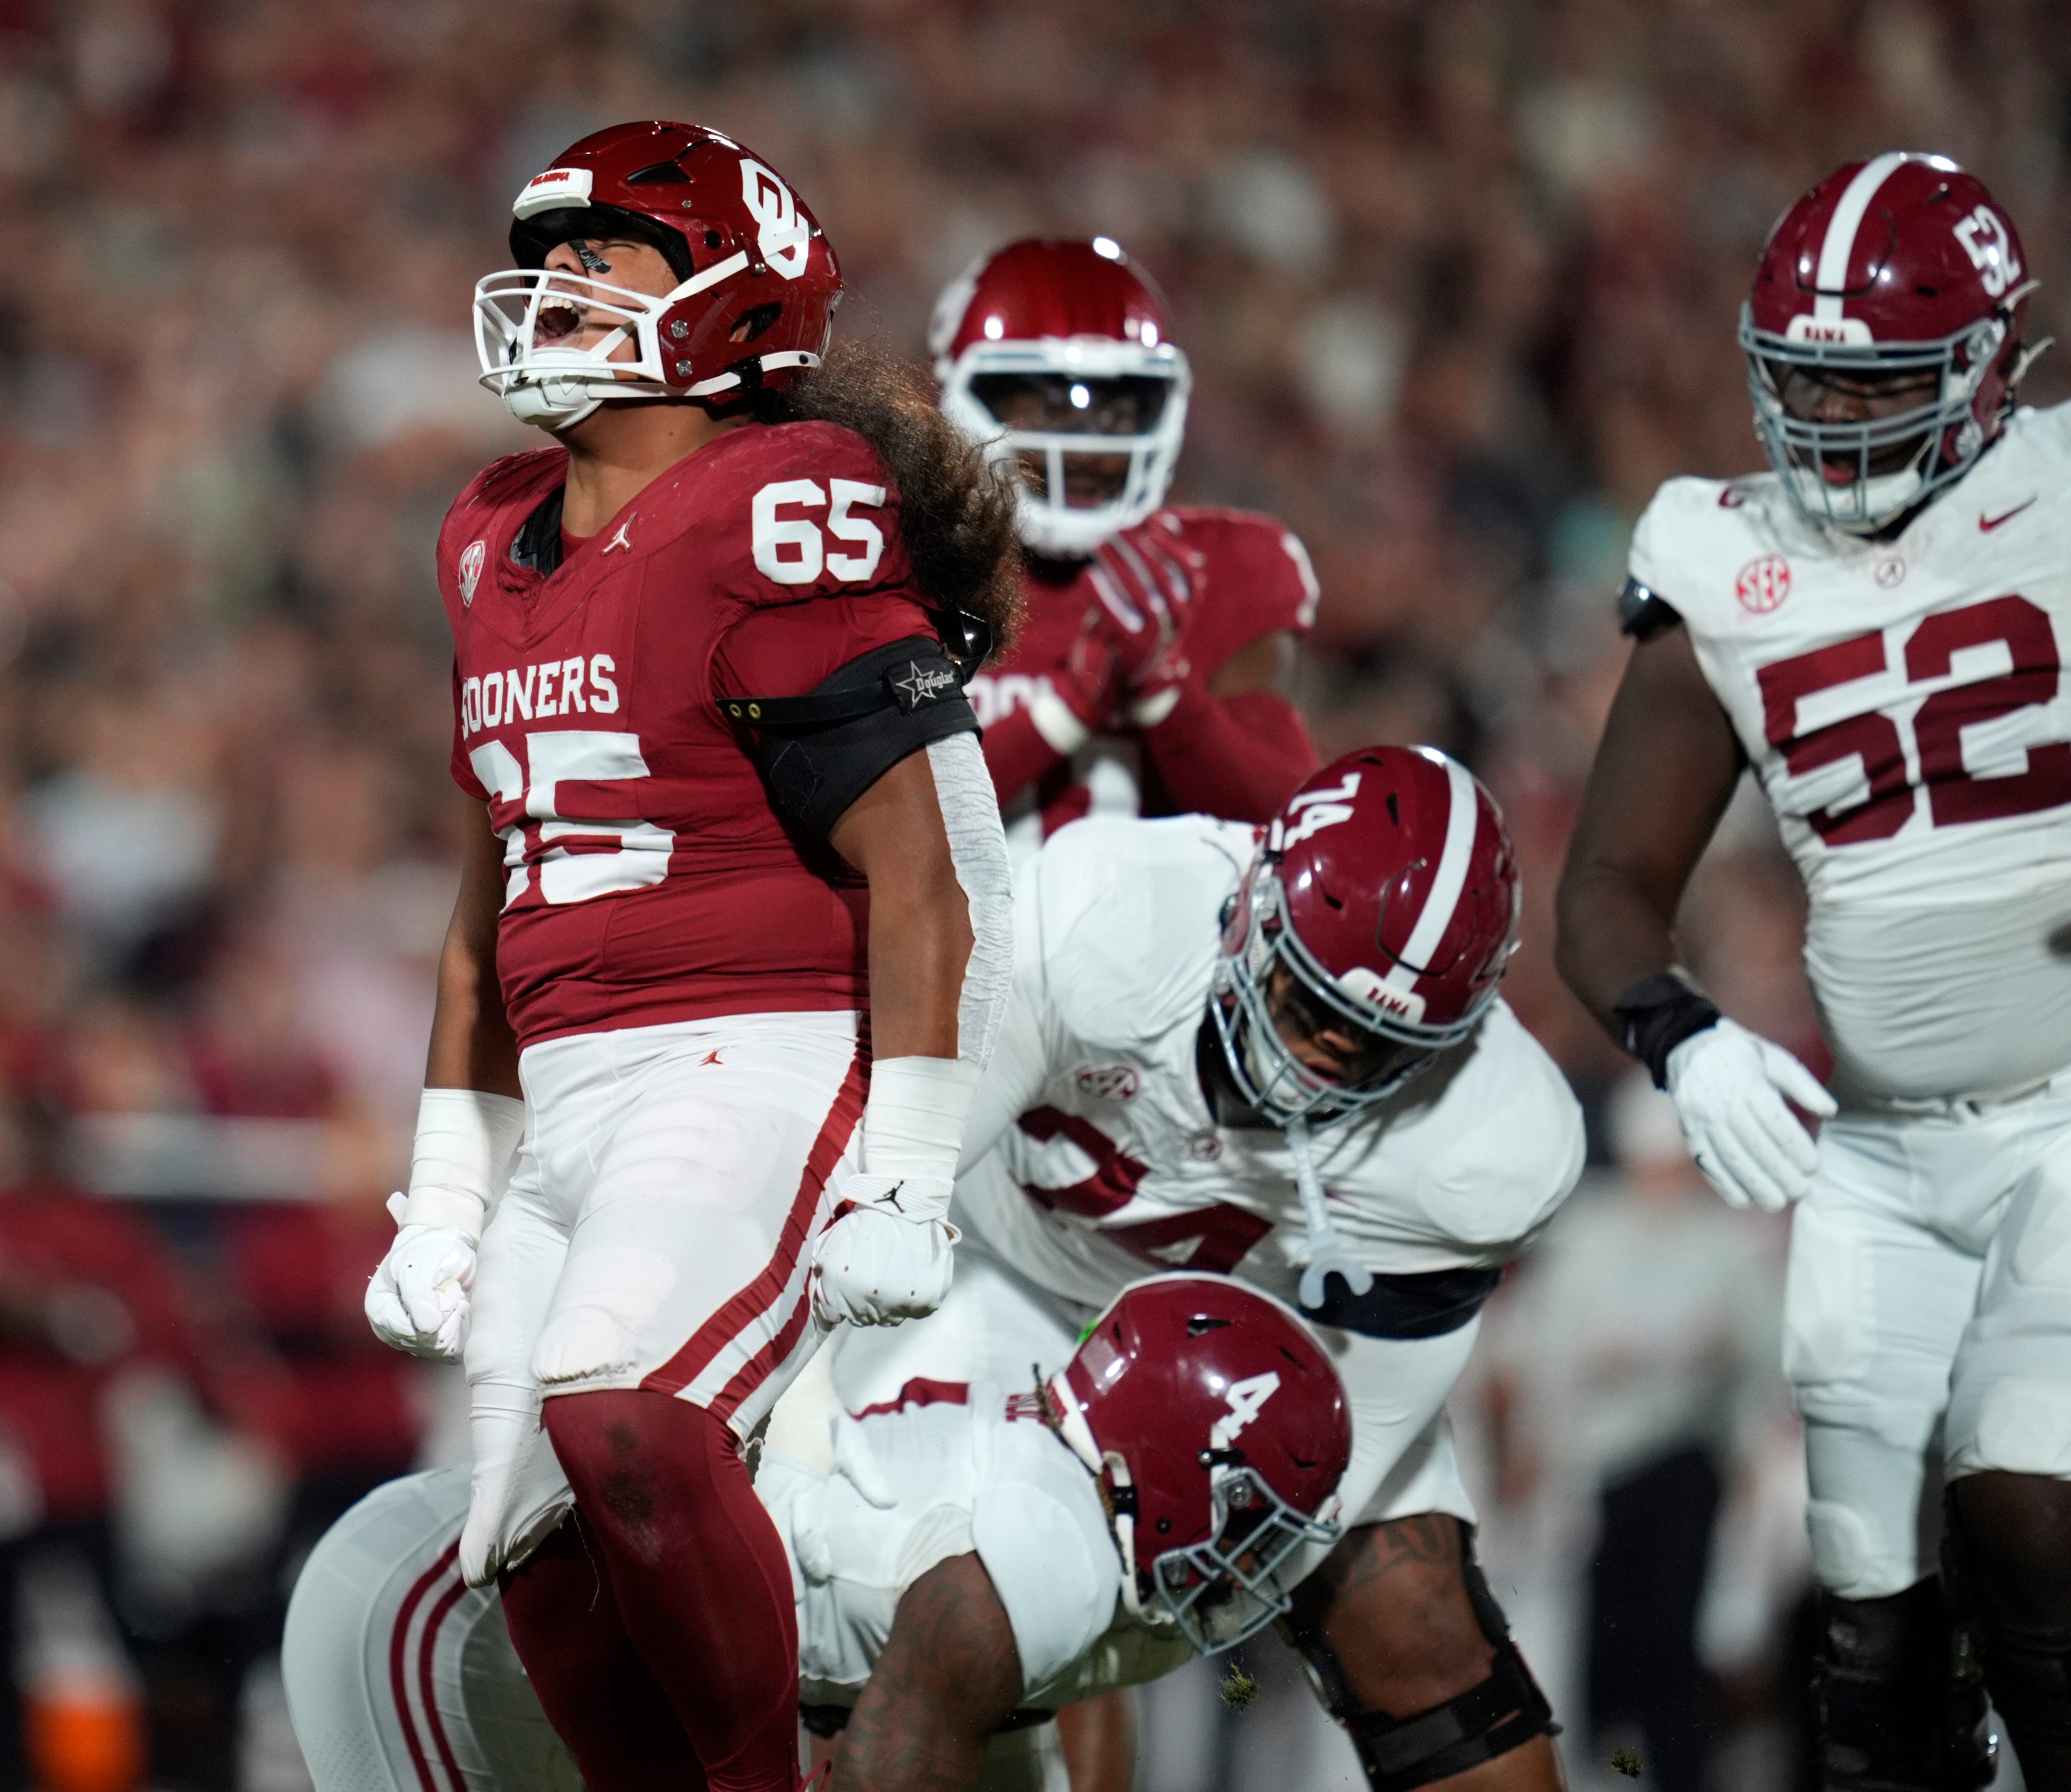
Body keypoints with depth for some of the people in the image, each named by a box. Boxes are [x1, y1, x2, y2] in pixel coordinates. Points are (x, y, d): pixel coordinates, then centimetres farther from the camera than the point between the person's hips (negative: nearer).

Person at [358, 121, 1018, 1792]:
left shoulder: (775, 527, -10)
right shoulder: (500, 544, 16)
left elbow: (916, 881, -12)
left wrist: (905, 1182, -15)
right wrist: (447, 1196, 22)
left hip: (756, 1065, -9)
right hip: (572, 1108, 9)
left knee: (623, 1420, -29)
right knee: (548, 1565, 2)